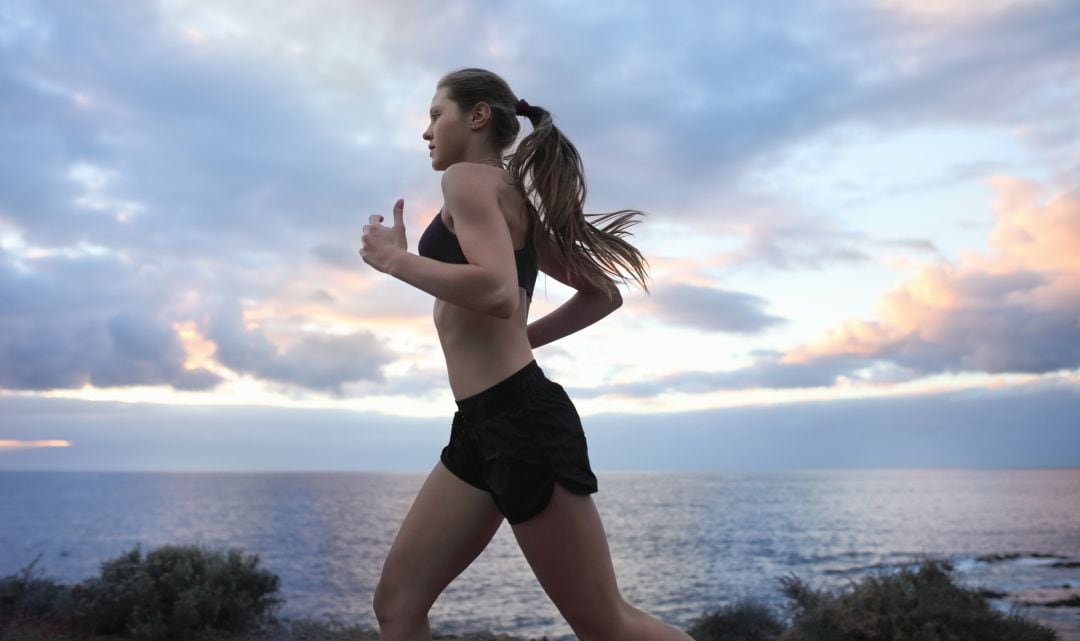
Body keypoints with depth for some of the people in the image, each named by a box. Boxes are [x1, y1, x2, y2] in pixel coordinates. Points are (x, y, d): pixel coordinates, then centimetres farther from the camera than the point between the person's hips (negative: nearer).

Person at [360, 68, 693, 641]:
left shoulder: (469, 179, -5)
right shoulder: (511, 199, 21)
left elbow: (498, 293, -25)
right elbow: (604, 295, 24)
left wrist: (394, 259, -11)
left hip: (521, 420, -10)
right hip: (484, 426, 10)